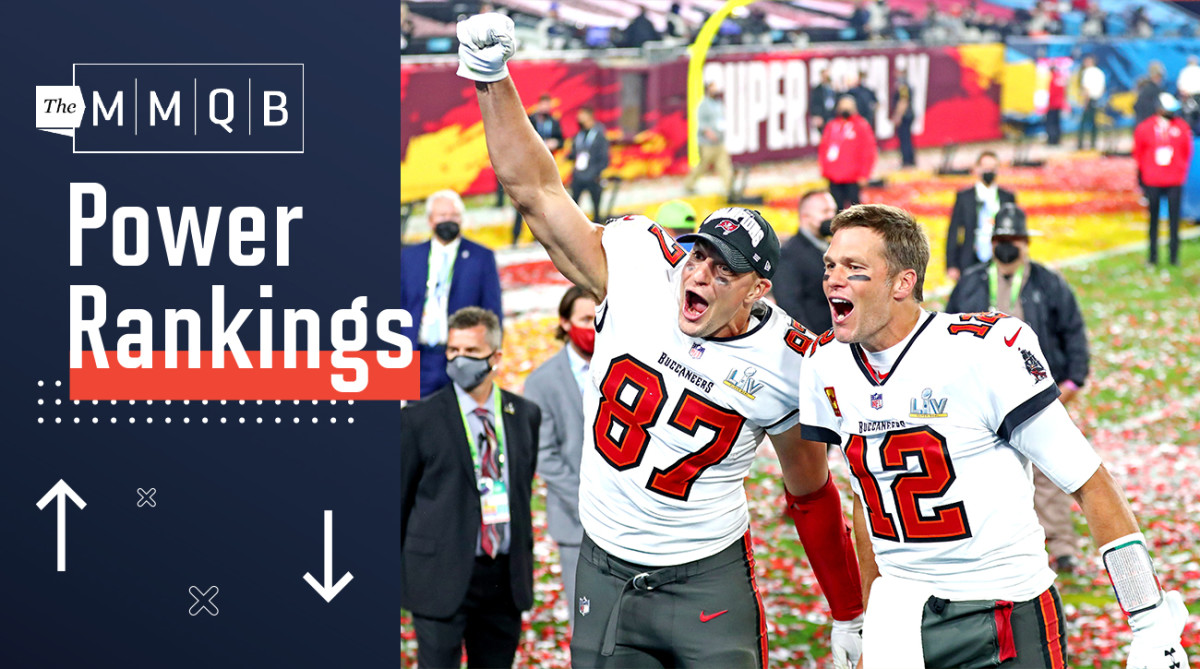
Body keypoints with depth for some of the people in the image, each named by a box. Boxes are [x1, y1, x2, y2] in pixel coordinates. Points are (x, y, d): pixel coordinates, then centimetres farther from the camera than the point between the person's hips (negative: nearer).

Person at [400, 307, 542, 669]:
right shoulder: (420, 418, -3)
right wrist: (394, 575, 2)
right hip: (442, 576, -4)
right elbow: (400, 498, 2)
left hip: (504, 577, 4)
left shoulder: (525, 415, 8)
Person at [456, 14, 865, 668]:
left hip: (708, 582, -2)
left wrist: (850, 616, 11)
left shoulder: (788, 365, -10)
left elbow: (811, 493, 4)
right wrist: (491, 76, -13)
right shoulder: (640, 270, -9)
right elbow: (538, 193, -4)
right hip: (606, 574, 2)